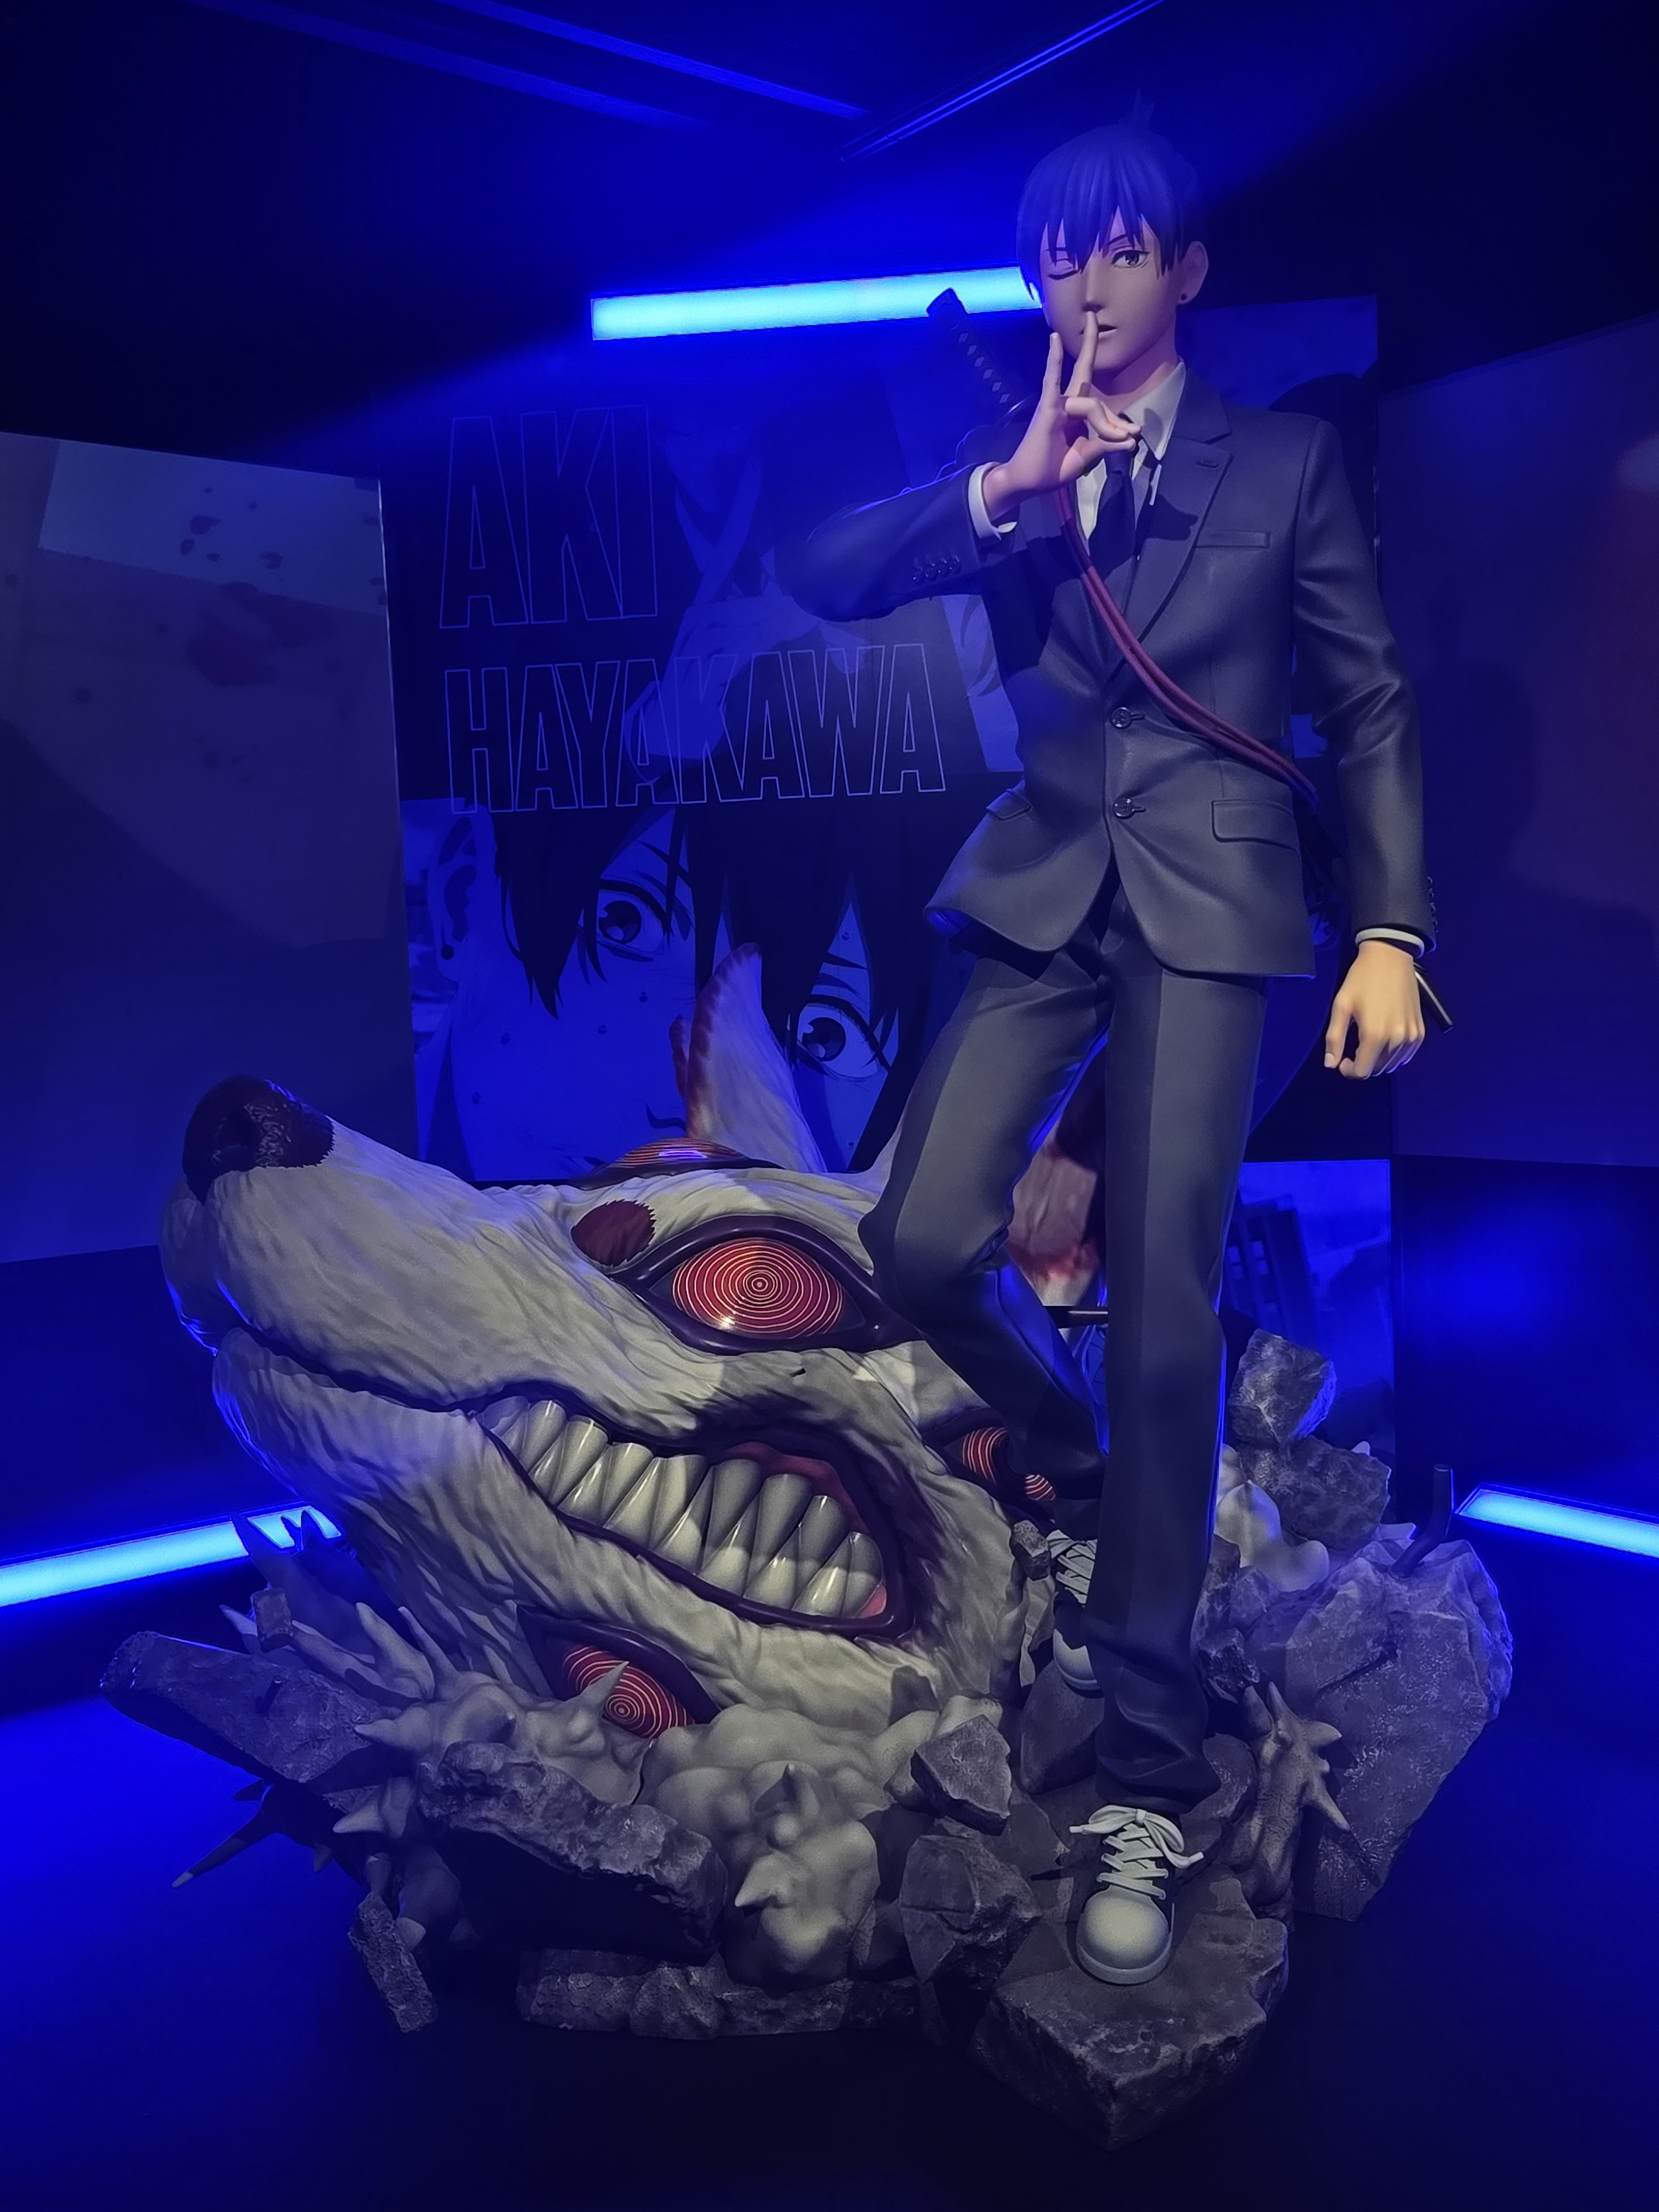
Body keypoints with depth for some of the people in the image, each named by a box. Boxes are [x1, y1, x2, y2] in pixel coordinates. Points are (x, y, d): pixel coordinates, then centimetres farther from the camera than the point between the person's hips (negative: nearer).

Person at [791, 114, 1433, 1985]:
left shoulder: (1283, 462, 8)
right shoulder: (1008, 476, 14)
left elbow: (1373, 707, 5)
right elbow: (826, 576, -1)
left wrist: (1392, 934, -6)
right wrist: (1007, 488, -16)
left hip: (1206, 899, -3)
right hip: (1043, 887, 3)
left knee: (1163, 1315, -10)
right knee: (924, 1246, -11)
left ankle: (1148, 1773, 2)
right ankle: (1083, 1484, 22)